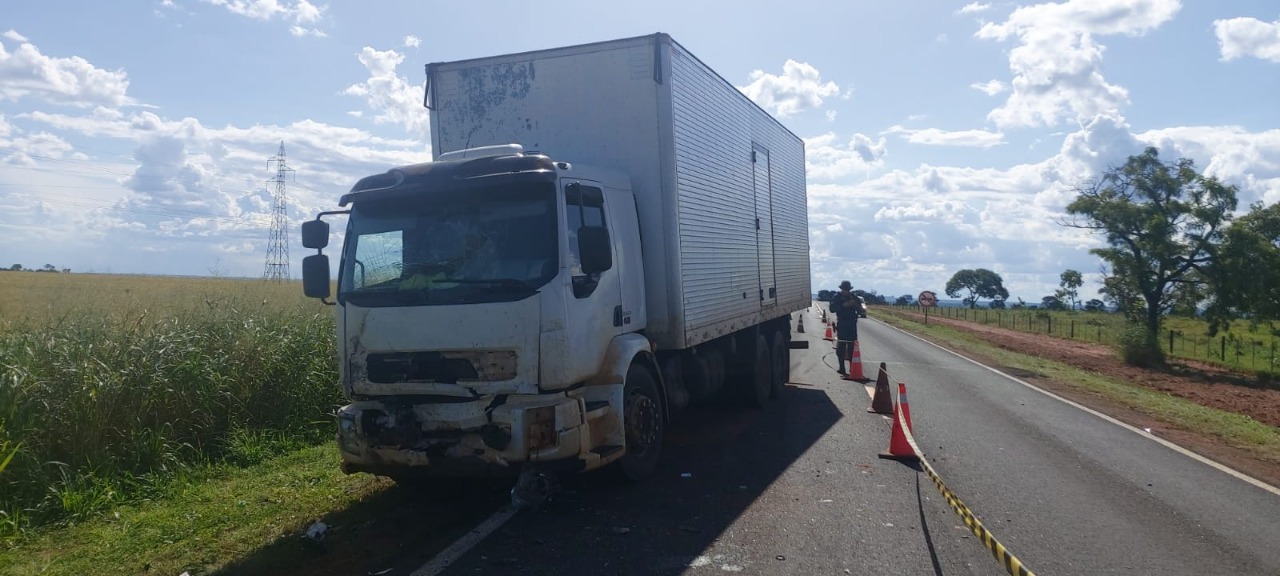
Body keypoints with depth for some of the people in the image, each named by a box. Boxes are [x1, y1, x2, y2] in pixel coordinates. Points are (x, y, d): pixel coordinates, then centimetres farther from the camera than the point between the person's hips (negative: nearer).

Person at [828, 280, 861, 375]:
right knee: (841, 347, -3)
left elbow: (860, 308, 11)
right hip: (841, 324, -3)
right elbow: (832, 309, -10)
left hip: (852, 324, 3)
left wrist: (855, 304, -11)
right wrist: (843, 305, -20)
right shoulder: (836, 298, 0)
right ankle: (841, 368, -1)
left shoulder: (854, 297, 9)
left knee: (852, 346, 3)